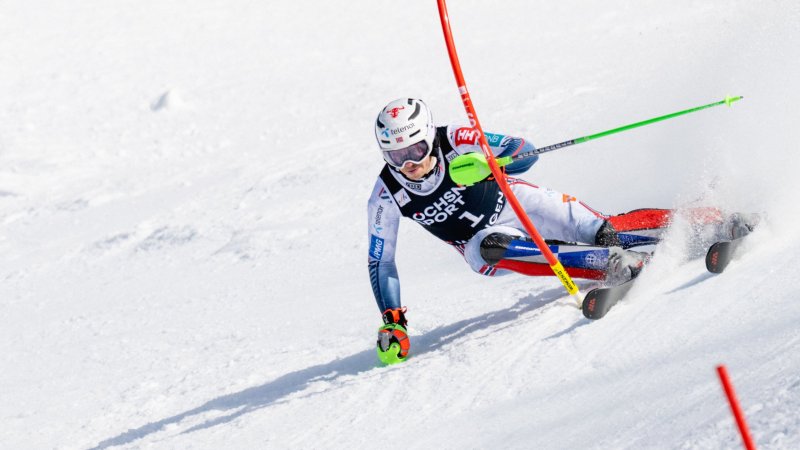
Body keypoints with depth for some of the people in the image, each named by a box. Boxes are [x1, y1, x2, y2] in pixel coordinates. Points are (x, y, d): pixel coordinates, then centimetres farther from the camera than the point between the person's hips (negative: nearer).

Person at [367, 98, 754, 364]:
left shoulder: (455, 141, -24)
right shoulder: (386, 198, -19)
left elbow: (525, 152, -20)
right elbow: (381, 263, -10)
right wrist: (392, 322, -19)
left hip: (514, 202, -1)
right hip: (483, 239, 1)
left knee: (599, 231, -19)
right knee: (491, 250, -34)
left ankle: (714, 222, -8)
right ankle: (614, 263, -35)